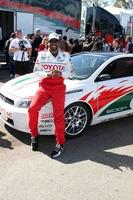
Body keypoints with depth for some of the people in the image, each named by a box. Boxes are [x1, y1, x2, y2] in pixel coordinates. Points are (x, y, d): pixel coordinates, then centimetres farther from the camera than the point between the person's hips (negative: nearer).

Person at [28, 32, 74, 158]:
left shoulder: (65, 56, 8)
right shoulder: (41, 55, 6)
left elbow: (70, 73, 7)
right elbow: (36, 71, 6)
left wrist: (60, 73, -13)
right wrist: (47, 74, -13)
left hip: (59, 86, -1)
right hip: (44, 85, 1)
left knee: (58, 114, -12)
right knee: (32, 108, -18)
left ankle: (60, 143, -5)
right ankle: (34, 135, 3)